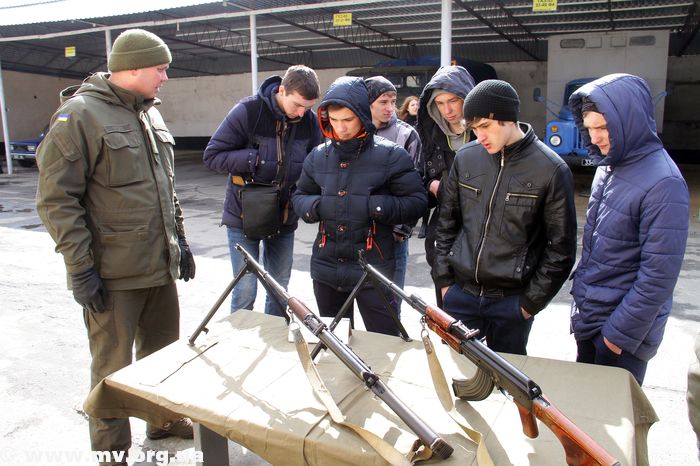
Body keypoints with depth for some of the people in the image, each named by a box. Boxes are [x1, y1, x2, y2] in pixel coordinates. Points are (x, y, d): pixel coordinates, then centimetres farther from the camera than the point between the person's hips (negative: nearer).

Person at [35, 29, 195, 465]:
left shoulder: (151, 113, 12)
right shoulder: (79, 116, -13)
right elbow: (56, 199, -14)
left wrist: (180, 239, 17)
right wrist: (80, 268, -15)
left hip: (161, 266, 7)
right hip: (113, 276, -7)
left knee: (164, 350, 20)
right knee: (114, 366, 6)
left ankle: (165, 419, 41)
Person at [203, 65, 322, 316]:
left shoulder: (310, 120, -5)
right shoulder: (247, 111, -15)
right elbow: (212, 155, -11)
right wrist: (255, 159, -24)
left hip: (284, 218, 4)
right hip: (244, 217, -3)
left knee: (280, 288, 13)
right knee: (245, 289, -1)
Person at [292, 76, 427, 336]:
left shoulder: (390, 155, -8)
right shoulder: (318, 156, 4)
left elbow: (417, 202, -7)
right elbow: (299, 196, 16)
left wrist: (373, 206, -21)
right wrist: (314, 206, -7)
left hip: (372, 271, -4)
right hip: (326, 268, 5)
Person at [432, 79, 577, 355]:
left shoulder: (551, 169, -11)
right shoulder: (465, 158, 0)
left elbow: (561, 249, -6)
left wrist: (531, 302, -6)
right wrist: (444, 280, 5)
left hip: (511, 302, -3)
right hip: (460, 294, 3)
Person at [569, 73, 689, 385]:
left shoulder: (663, 184, -23)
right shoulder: (609, 166, 3)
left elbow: (660, 274, -22)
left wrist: (622, 333, -17)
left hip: (622, 327, -7)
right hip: (587, 317, 8)